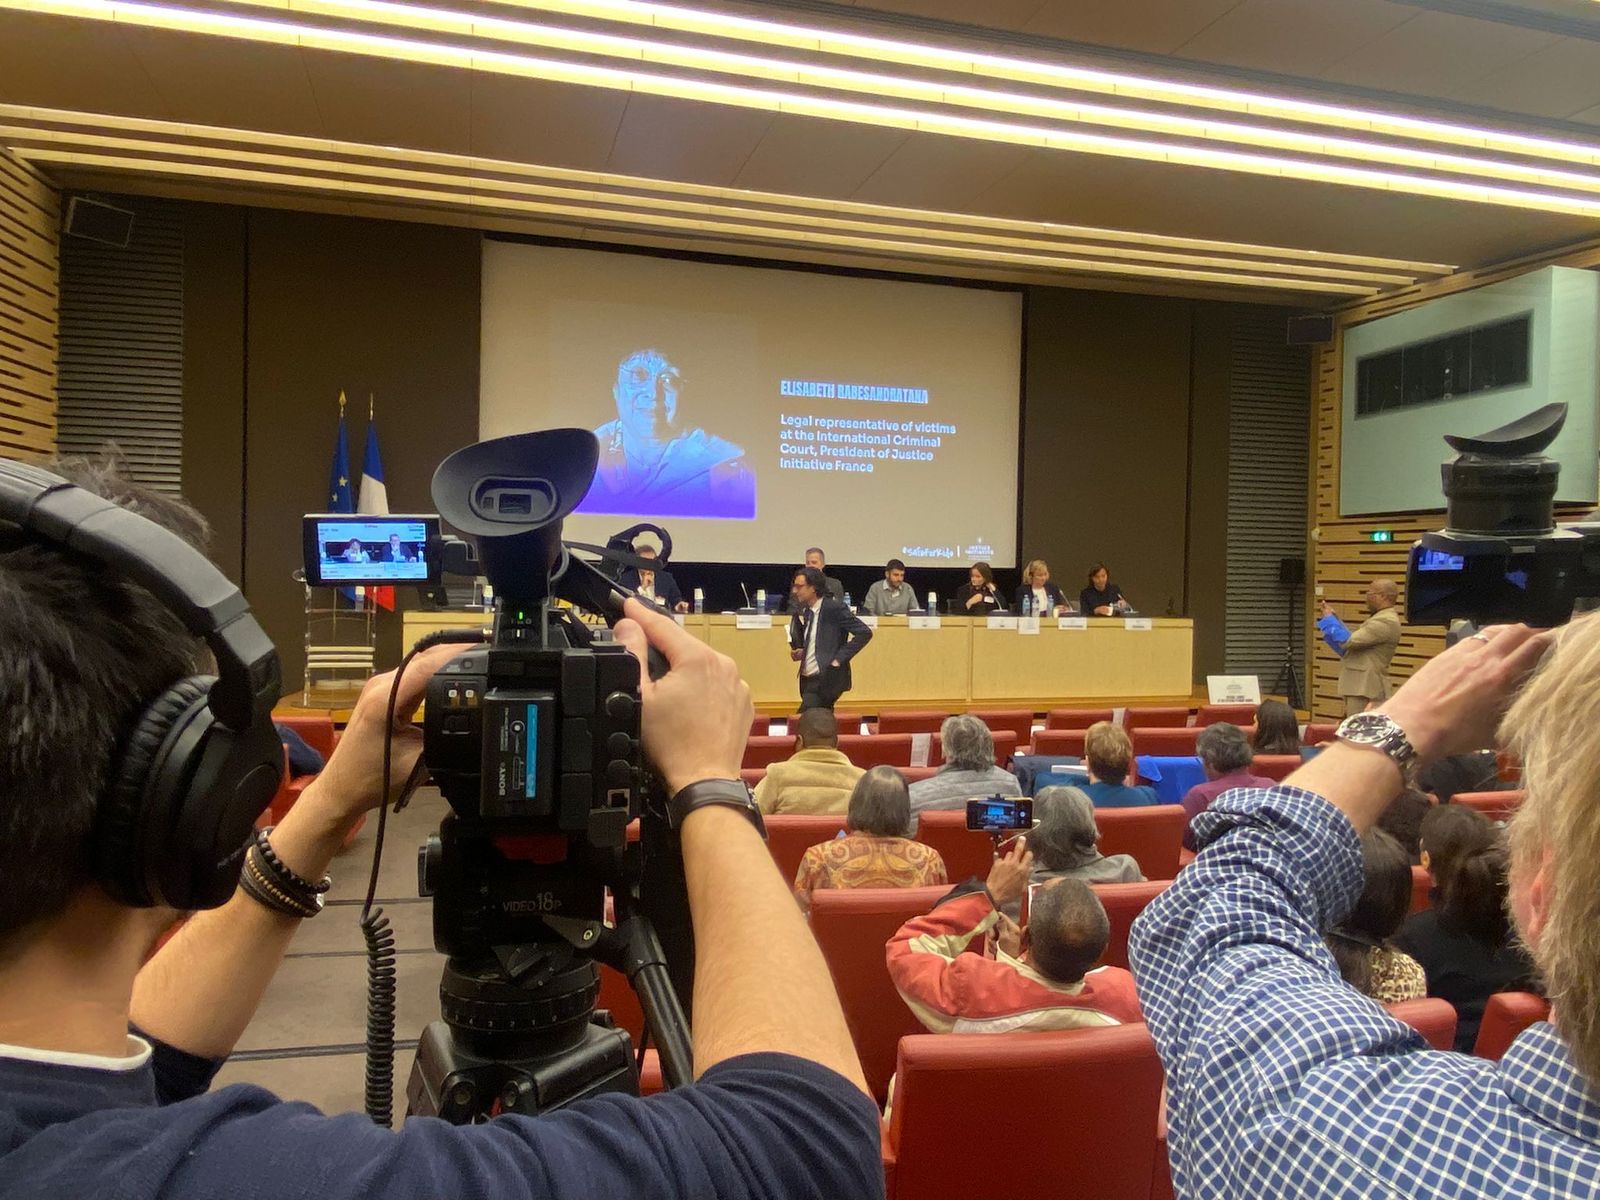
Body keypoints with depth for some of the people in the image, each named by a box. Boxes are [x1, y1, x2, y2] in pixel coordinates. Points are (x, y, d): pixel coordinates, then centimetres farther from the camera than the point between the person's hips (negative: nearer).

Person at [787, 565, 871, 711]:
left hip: (827, 679, -8)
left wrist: (839, 658, -16)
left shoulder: (834, 607, -11)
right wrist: (798, 652, 1)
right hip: (808, 680, 8)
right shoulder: (803, 612, 10)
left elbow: (864, 633, -14)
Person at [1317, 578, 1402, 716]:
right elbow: (1352, 641, 23)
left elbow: (1348, 641, -21)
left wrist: (1328, 619, -6)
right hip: (1360, 686, 10)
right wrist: (1333, 617, 18)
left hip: (1365, 688, -10)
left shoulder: (1386, 621, -16)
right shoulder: (1381, 618, 18)